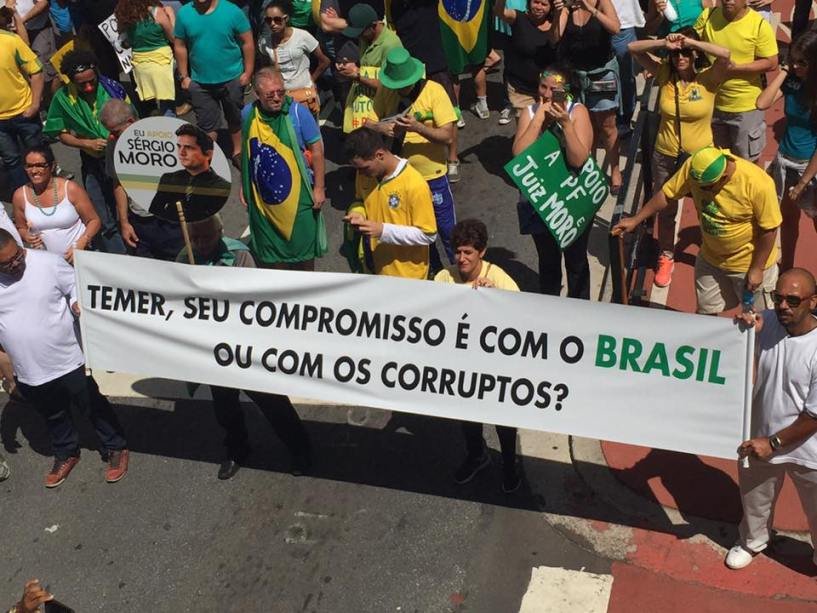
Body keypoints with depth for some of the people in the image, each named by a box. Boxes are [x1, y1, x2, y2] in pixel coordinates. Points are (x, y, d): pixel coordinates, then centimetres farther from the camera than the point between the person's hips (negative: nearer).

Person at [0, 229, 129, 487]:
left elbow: (76, 287, -4)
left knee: (94, 407, 16)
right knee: (54, 417, 25)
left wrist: (76, 302, -24)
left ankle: (115, 448, 37)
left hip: (68, 360, -2)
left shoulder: (49, 262, -18)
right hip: (29, 372, 3)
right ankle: (66, 454, 49)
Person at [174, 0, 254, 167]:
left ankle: (238, 153, 36)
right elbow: (180, 46, 1)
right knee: (206, 123, 10)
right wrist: (184, 76, 1)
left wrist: (248, 72, -9)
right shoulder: (184, 13, -8)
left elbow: (247, 43, -7)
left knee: (236, 118, 17)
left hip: (232, 78, -1)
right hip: (200, 81, 1)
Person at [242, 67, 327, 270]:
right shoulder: (249, 114, -3)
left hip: (297, 195, -3)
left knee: (302, 245, 10)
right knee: (268, 257, 15)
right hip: (262, 197, 3)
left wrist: (319, 188, -10)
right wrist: (243, 185, 13)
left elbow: (317, 149, -9)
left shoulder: (297, 112, -14)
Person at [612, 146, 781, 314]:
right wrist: (636, 219, -8)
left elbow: (769, 230, -22)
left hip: (749, 263, -4)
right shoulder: (693, 167, -21)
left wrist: (757, 269, -17)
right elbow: (666, 194, -7)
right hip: (710, 258, 4)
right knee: (705, 313, 19)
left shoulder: (758, 184, -32)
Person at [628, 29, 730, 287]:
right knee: (666, 210, 19)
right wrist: (664, 43, -28)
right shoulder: (665, 73, -9)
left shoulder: (708, 79, -16)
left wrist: (691, 42, -30)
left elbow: (725, 54, -36)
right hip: (665, 157, 2)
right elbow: (633, 48, -14)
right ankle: (666, 257, 40)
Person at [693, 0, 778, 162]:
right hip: (712, 102, 4)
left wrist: (735, 68, -25)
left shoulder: (759, 24, -18)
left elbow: (771, 63, -15)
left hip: (746, 106, -4)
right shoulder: (707, 15, -7)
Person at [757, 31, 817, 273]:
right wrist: (783, 71, -14)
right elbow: (761, 104, -15)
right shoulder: (792, 80, -4)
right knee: (788, 216, 19)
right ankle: (786, 269, 36)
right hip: (785, 160, 5)